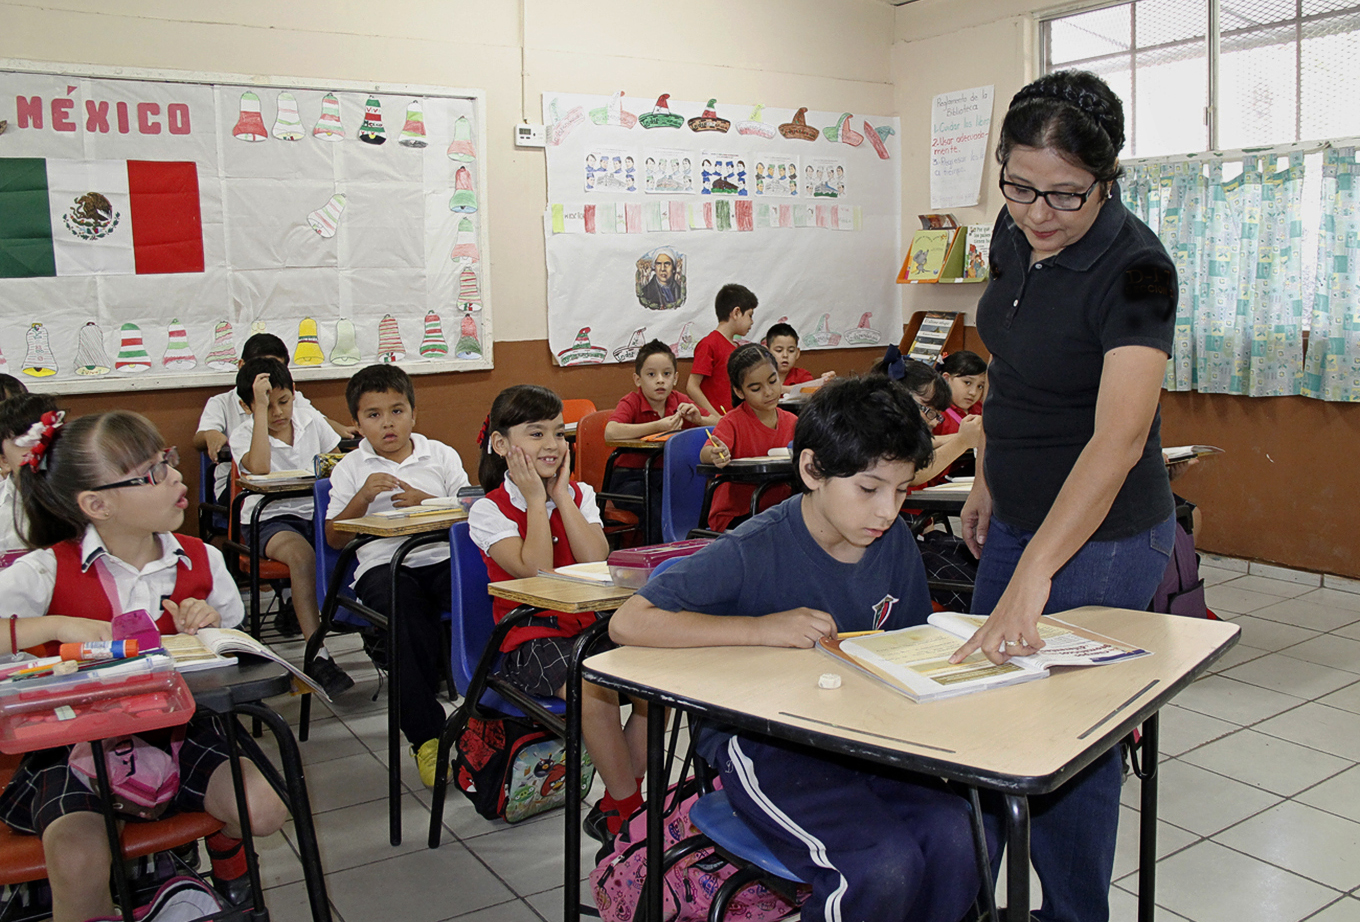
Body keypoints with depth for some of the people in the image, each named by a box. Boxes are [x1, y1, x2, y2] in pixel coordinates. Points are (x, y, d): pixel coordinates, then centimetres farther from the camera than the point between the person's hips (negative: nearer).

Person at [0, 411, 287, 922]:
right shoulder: (45, 573, -12)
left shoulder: (201, 561, -2)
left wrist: (211, 627, -12)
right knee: (78, 860, -30)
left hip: (175, 730, 3)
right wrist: (54, 626, -29)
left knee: (264, 807, -16)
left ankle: (225, 850, 21)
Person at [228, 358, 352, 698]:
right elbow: (259, 468, -27)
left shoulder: (310, 419, 8)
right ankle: (317, 657, -35)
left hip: (316, 512, 4)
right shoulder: (243, 434, -3)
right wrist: (261, 409, -23)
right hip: (270, 520, -3)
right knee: (303, 555, -37)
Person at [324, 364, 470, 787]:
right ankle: (426, 733, -27)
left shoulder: (441, 455, 18)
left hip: (442, 557, 1)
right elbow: (335, 538, 11)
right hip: (383, 564, -1)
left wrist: (427, 503, -6)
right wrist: (363, 496, -3)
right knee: (410, 614, -36)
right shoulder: (351, 468, 16)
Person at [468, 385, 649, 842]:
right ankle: (629, 807, -11)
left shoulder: (580, 495, 10)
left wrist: (561, 494, -7)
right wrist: (536, 499, -13)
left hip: (589, 625, 5)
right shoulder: (488, 510, -4)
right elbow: (536, 571, -18)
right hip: (529, 637, -5)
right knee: (595, 691, -32)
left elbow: (596, 560, -9)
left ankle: (618, 806, -5)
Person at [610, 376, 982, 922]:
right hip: (757, 743, -5)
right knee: (885, 865, -24)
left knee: (952, 835, -20)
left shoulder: (894, 541, 1)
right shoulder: (754, 552, -18)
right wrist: (759, 628, -27)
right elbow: (627, 624, -22)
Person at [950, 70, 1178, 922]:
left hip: (1100, 539, -8)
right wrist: (989, 479, 14)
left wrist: (1032, 576, -46)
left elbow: (1119, 438, -37)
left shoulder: (1134, 270, -26)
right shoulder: (1015, 236, -3)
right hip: (1023, 518, 8)